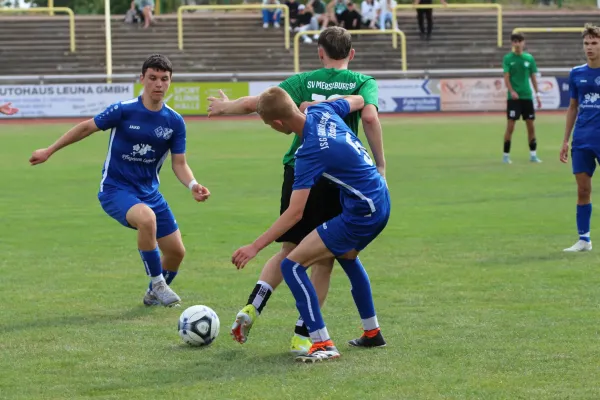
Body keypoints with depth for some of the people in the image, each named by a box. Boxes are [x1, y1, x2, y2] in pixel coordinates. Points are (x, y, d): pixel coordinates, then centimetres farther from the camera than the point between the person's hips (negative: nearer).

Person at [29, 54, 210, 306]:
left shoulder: (175, 122, -5)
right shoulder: (123, 111, -16)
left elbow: (179, 164, 0)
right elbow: (87, 127, -3)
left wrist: (193, 186, -21)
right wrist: (49, 151, 4)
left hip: (149, 191, 5)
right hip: (116, 189, -5)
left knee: (176, 251, 4)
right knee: (146, 217, -37)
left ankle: (155, 294, 36)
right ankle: (157, 283, -18)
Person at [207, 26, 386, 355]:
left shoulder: (304, 81, 8)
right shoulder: (363, 82, 3)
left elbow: (255, 103, 1)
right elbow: (369, 117, -16)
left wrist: (225, 107, 20)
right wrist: (380, 165, -11)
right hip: (337, 179, -2)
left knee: (288, 251, 17)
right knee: (323, 261, 6)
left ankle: (251, 308, -2)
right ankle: (302, 336, 4)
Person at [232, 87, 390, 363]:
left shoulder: (310, 153, -23)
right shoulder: (322, 111, -2)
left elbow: (294, 213, -26)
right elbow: (358, 101, 21)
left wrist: (255, 247, -25)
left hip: (361, 214, -10)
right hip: (380, 201, 10)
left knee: (292, 266, -11)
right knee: (346, 256, 37)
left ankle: (323, 344, -12)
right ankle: (372, 332, 44)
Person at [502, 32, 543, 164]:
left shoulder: (529, 58, 7)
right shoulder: (508, 58, -2)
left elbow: (533, 77, 12)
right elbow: (506, 77, -8)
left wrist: (537, 94, 8)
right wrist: (512, 91, -23)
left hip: (527, 96, 3)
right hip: (513, 97, -3)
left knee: (531, 126, 5)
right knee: (510, 126, -6)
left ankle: (533, 154, 12)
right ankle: (506, 155, 2)